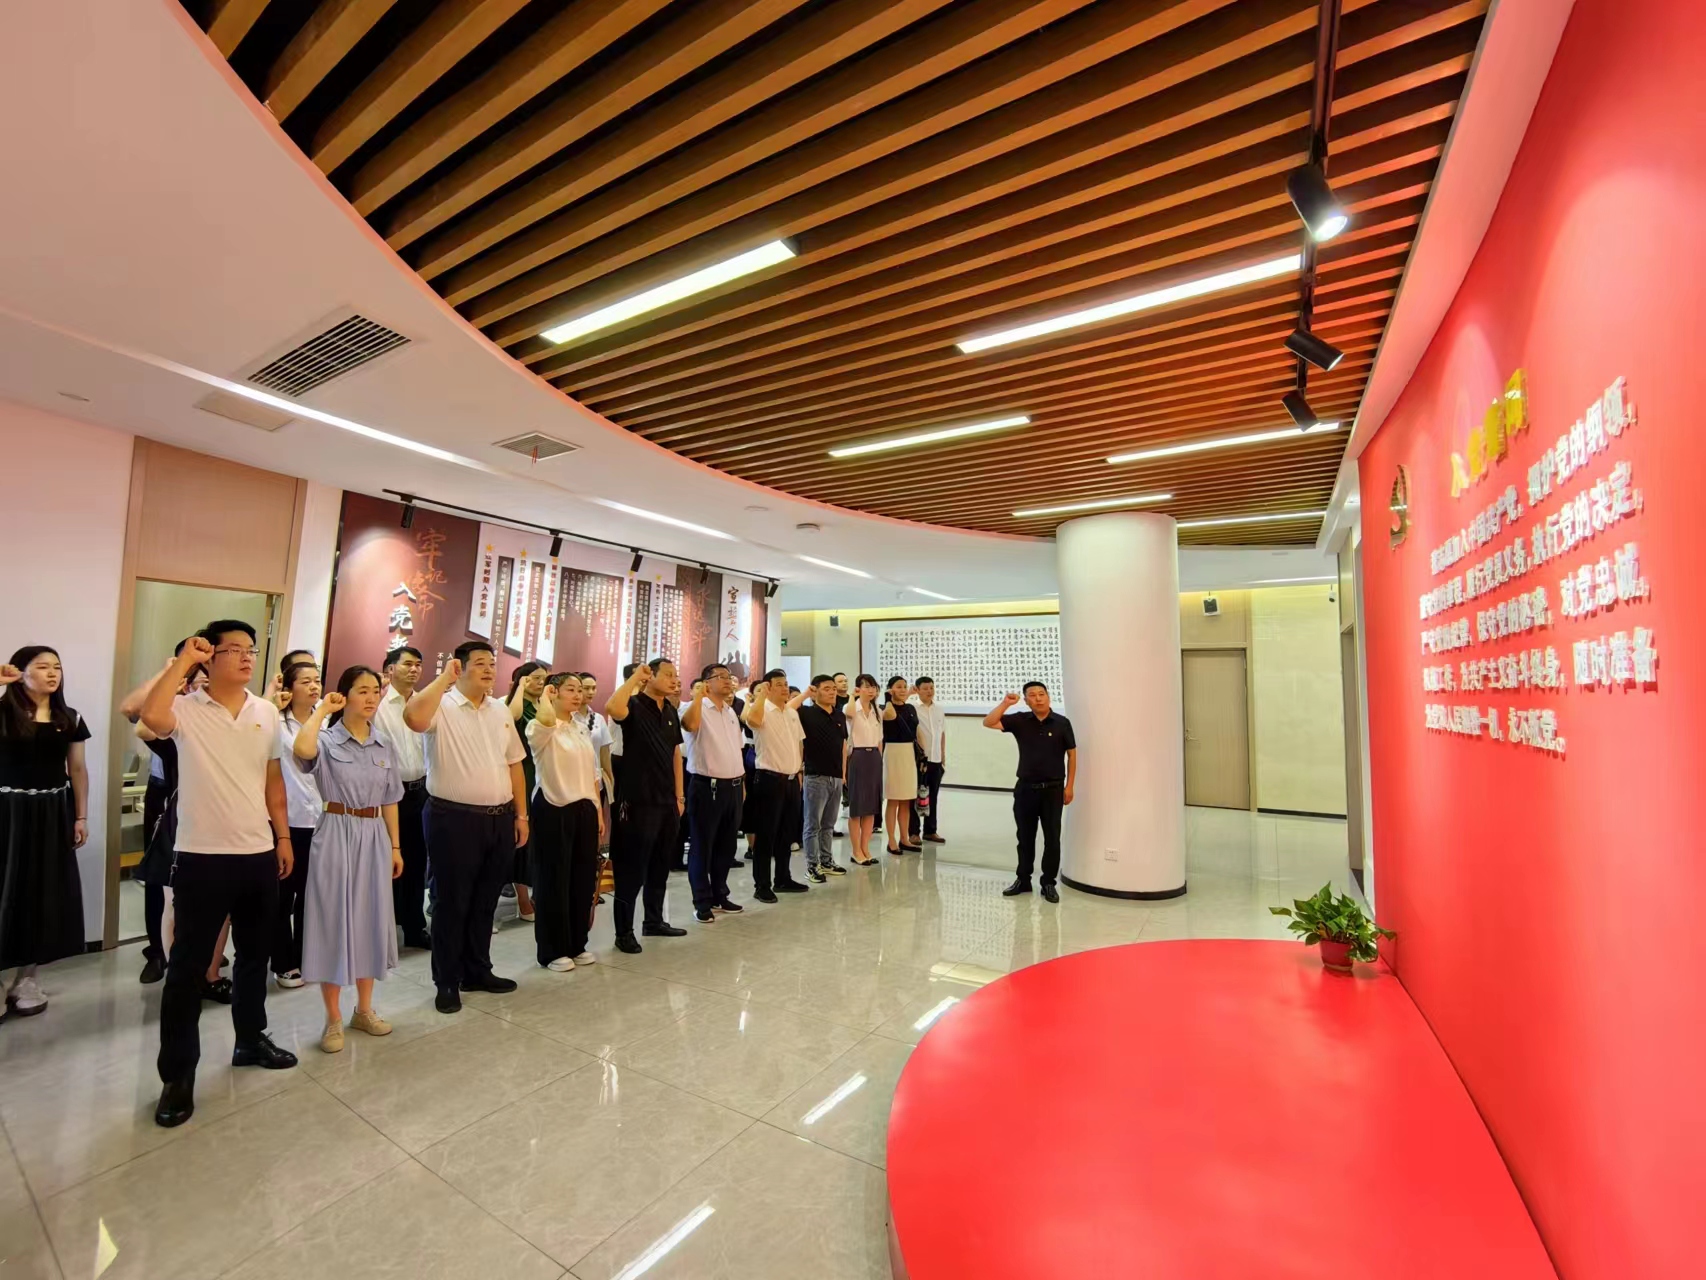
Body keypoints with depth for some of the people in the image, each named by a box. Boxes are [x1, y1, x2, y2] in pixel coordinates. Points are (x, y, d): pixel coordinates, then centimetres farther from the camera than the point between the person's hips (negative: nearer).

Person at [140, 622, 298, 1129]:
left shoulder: (266, 712, 4)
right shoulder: (186, 708, -9)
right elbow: (151, 716, -34)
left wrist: (283, 836, 10)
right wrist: (183, 659, -21)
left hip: (259, 855, 5)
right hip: (202, 857, -4)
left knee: (255, 955, 18)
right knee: (187, 965, 6)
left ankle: (250, 1039, 36)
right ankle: (178, 1072, 21)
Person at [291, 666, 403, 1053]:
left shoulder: (384, 745, 7)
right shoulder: (327, 740, -7)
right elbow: (301, 750, -34)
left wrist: (395, 846, 10)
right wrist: (321, 710, -19)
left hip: (374, 838, 4)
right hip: (336, 835, -4)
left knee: (371, 920, 12)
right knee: (334, 920, 4)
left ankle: (364, 1010, 29)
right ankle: (333, 1020, 21)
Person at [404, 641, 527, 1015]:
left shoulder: (501, 711, 11)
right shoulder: (442, 706, -7)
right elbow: (414, 718, -33)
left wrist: (521, 815, 10)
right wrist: (444, 678, -20)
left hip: (499, 819, 6)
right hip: (454, 818, -5)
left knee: (485, 902, 16)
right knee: (452, 902, 6)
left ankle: (477, 970, 31)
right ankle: (447, 981, 22)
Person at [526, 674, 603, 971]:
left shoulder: (583, 729, 12)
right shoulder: (540, 728, -10)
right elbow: (546, 719, -38)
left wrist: (598, 810, 12)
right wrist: (544, 695, -17)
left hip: (584, 810, 7)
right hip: (553, 810, -7)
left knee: (583, 878, 12)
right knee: (553, 880, 4)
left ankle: (577, 944, 27)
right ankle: (552, 950, 18)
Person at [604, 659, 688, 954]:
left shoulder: (671, 711, 10)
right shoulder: (635, 706, -11)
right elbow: (612, 708, -36)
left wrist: (679, 796, 12)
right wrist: (635, 676, -27)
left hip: (667, 801, 7)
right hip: (639, 801, -7)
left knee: (660, 866, 17)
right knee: (633, 868, 2)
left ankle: (654, 921, 32)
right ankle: (624, 932, 15)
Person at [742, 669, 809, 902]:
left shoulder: (793, 713, 12)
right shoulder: (763, 710, -11)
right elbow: (753, 719, -36)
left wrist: (799, 771, 15)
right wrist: (760, 695, -24)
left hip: (792, 779, 8)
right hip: (770, 779, -7)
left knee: (788, 832, 15)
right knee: (766, 834, 0)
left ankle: (782, 878, 28)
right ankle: (762, 885, 9)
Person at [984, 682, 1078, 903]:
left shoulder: (1061, 723, -5)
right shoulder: (1020, 721, -1)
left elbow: (1072, 754, 0)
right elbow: (988, 723, -6)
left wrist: (1069, 786, -2)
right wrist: (1005, 704, -16)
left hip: (1053, 789, -2)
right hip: (1025, 788, 2)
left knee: (1052, 837, 6)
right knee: (1025, 837, 12)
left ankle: (1049, 883, 20)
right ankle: (1023, 880, 25)